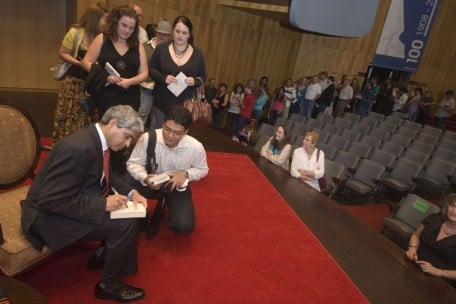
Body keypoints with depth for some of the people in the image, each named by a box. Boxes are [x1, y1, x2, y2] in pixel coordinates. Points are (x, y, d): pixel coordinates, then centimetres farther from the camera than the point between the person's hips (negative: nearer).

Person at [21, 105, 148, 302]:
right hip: (50, 215, -9)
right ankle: (109, 285, 1)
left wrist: (131, 193, -4)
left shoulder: (99, 140, -3)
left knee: (132, 208, 6)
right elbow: (51, 202, -29)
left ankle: (104, 254, 22)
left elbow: (106, 176, 12)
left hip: (76, 199, 9)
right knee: (127, 223, -21)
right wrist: (103, 204, -28)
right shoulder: (78, 148, -30)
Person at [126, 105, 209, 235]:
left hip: (177, 186, 0)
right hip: (151, 183, 1)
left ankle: (169, 203, 17)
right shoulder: (147, 138, -25)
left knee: (184, 226, -21)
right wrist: (144, 178, -33)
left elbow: (202, 170, -2)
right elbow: (133, 163, -12)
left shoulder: (196, 147, -22)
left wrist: (185, 174, -22)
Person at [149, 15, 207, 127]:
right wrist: (163, 78, -17)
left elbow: (203, 76, 8)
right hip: (162, 102, 0)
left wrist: (195, 81, -16)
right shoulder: (161, 48, -1)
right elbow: (151, 69, 2)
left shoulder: (197, 54, 2)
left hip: (185, 104, 0)